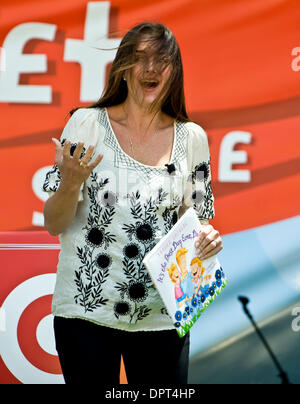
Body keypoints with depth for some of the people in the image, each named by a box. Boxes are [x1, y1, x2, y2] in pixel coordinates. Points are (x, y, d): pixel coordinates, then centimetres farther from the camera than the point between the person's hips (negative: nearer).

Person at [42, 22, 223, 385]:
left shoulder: (192, 138, 3)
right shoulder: (86, 123, -4)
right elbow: (53, 225, -2)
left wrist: (207, 235, -10)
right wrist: (71, 183, -21)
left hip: (161, 314, 2)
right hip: (86, 310, -2)